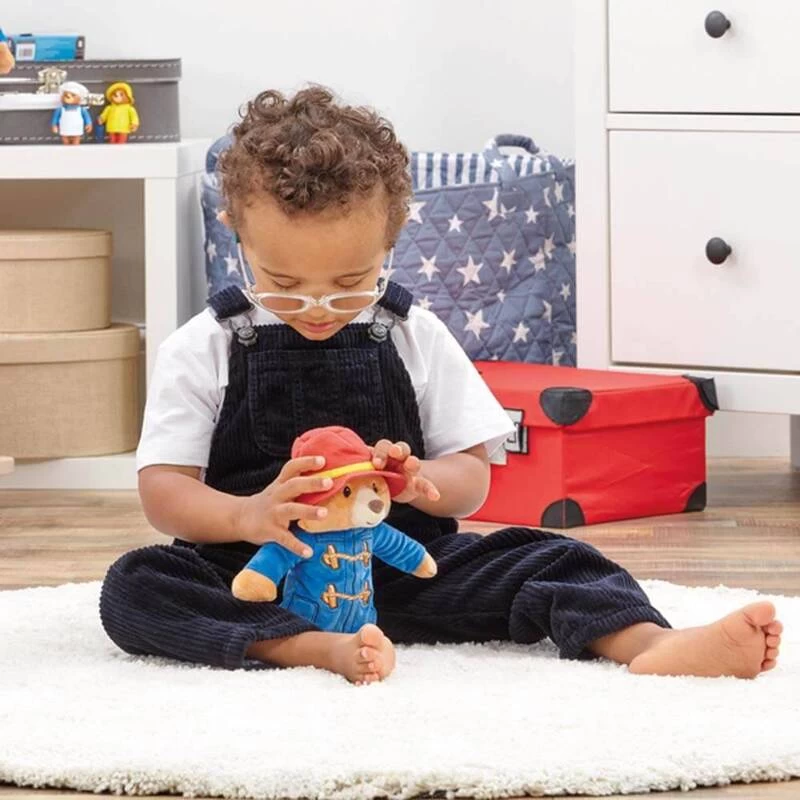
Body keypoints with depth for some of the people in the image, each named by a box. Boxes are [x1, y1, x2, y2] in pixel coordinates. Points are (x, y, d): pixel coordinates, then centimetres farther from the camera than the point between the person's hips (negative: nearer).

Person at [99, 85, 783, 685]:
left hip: (399, 564, 2)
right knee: (134, 586, -31)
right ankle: (320, 649, -47)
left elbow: (471, 477, 6)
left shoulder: (415, 337, 5)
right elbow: (163, 491, -8)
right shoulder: (203, 350, -1)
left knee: (549, 561, -18)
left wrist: (423, 483, -20)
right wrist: (248, 515, -30)